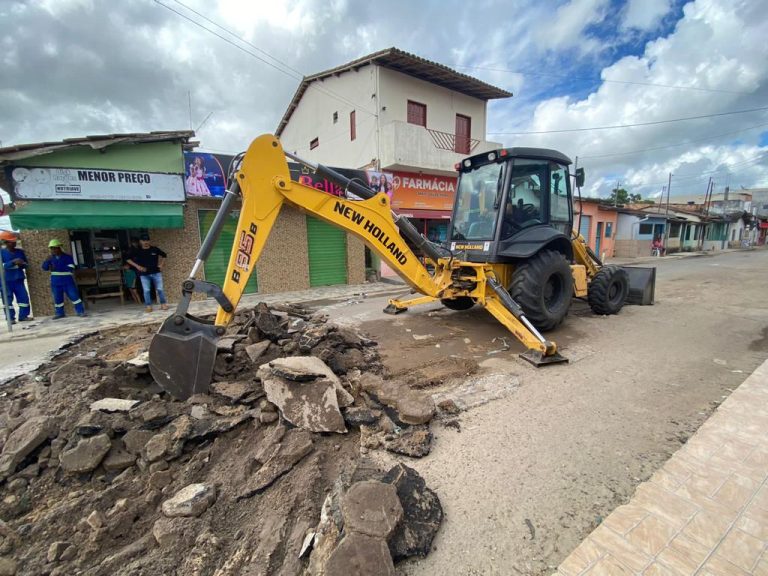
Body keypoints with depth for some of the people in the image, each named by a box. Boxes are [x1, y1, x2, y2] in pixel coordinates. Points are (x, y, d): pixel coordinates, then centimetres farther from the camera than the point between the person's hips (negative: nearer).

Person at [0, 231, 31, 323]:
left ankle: (23, 316, 14)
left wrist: (22, 264, -9)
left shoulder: (20, 251, 7)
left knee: (24, 297, 3)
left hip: (19, 279, 4)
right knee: (8, 300, 2)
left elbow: (26, 263, 12)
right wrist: (13, 262, -25)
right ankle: (11, 318, 8)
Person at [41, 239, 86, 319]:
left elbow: (70, 268, -14)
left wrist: (56, 268, -21)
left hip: (67, 280, -5)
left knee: (74, 295, -8)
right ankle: (59, 313, 21)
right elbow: (45, 268, 6)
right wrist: (47, 261, -12)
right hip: (55, 281, 5)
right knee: (57, 298, 11)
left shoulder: (67, 257, -4)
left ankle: (80, 311, -4)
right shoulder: (51, 258, 9)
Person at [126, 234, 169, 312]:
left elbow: (164, 255, 16)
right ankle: (148, 306, 9)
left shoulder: (155, 249, 2)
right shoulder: (137, 251, 1)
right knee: (146, 290, 2)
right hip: (144, 274, 0)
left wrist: (161, 264, 6)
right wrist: (137, 266, -5)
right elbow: (129, 259, 6)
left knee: (160, 289, 1)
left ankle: (163, 304, 10)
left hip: (156, 272, 0)